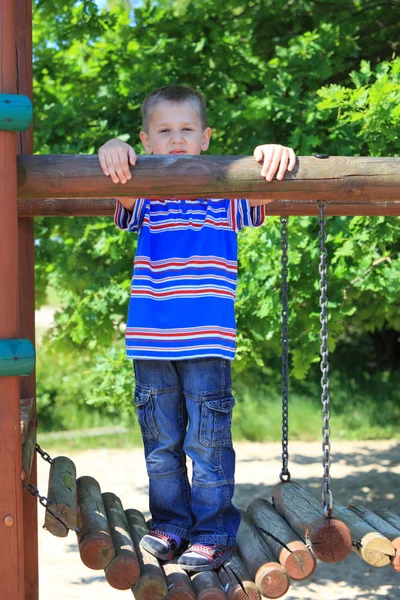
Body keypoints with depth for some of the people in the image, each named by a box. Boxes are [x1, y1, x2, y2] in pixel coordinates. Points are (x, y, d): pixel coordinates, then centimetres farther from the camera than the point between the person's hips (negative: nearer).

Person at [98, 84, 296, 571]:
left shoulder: (226, 196, 4)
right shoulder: (143, 197, 6)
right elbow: (118, 187, -13)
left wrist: (274, 154, -31)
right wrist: (113, 151, -35)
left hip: (208, 342, -2)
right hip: (151, 343, 2)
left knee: (208, 441, 2)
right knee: (161, 441, 12)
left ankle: (213, 534, 14)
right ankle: (170, 525, 26)